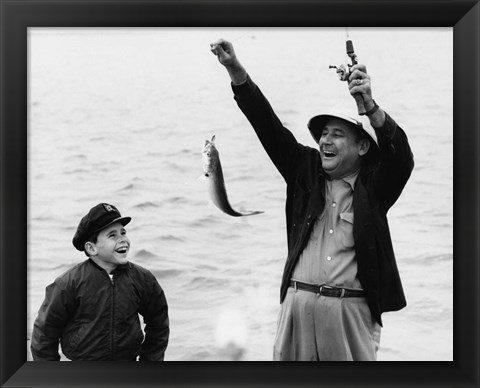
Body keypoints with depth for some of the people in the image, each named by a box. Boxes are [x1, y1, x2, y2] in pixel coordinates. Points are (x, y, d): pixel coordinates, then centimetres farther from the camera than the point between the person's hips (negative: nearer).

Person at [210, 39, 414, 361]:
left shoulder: (375, 184, 1)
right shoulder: (305, 169, 10)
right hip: (298, 302, 3)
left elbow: (401, 155, -17)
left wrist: (369, 106, -31)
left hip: (351, 309, -3)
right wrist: (235, 69, -2)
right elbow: (268, 126, 5)